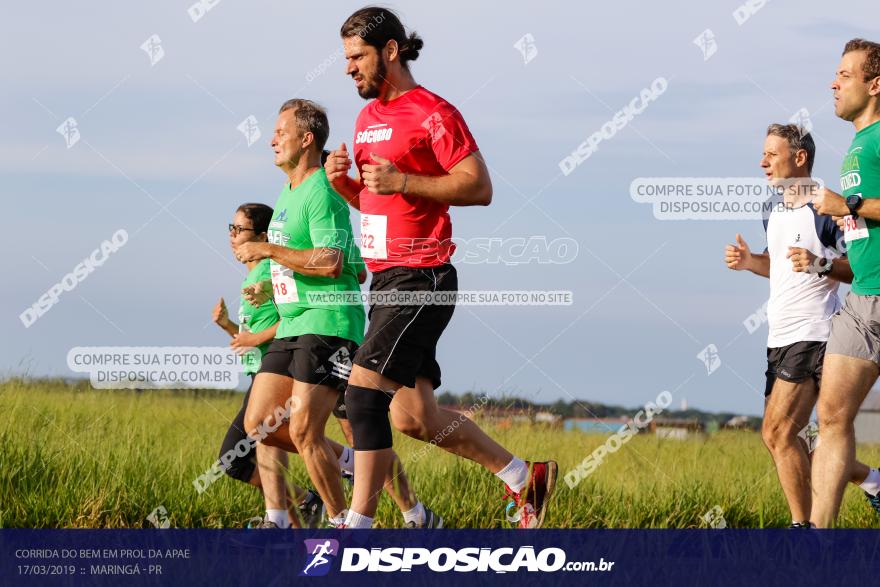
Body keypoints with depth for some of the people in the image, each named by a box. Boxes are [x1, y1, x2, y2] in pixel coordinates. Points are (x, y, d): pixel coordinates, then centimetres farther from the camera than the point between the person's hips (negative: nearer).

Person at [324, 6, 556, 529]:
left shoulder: (432, 113, -9)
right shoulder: (368, 117, 18)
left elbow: (479, 187, -14)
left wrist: (402, 181, -20)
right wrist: (342, 180, 6)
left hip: (422, 279, -9)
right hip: (386, 279, 9)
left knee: (364, 389, -16)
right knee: (413, 417, 7)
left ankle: (358, 526, -12)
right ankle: (524, 477, 21)